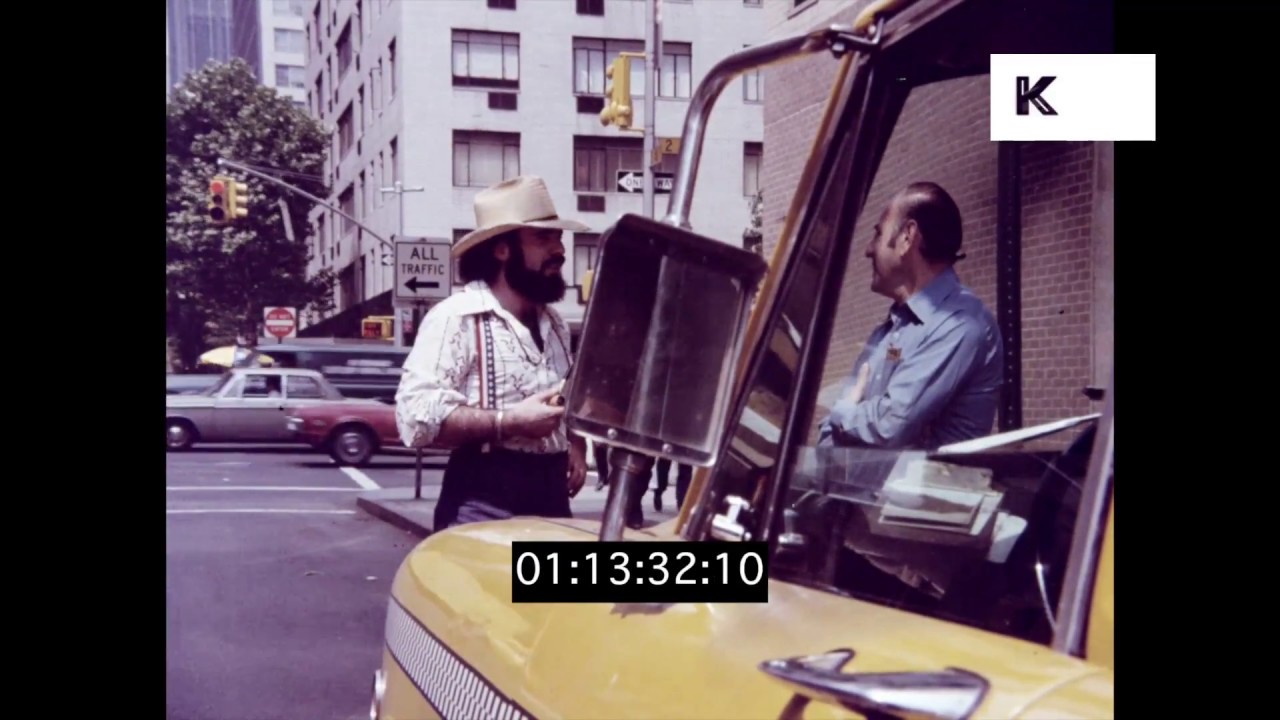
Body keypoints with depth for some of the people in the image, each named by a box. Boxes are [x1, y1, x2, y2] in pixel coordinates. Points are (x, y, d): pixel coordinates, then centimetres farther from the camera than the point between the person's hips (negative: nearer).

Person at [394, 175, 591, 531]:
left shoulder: (553, 323, 16)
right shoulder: (456, 317, -10)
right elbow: (415, 415, -21)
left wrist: (575, 445, 11)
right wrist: (509, 422, -22)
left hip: (551, 497, 8)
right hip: (484, 504, -8)